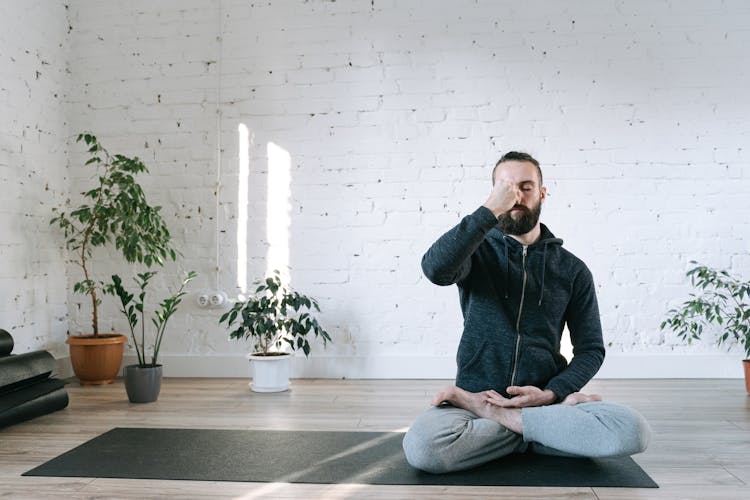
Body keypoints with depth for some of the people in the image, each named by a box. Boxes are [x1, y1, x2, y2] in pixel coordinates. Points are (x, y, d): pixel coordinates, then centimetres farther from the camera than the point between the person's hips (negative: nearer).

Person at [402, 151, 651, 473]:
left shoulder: (572, 269, 9)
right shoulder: (478, 251, 5)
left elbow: (591, 348, 9)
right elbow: (436, 269, -19)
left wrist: (550, 394, -8)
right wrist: (490, 210, -22)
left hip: (545, 398, 2)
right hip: (476, 395, -1)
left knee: (633, 430, -26)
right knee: (422, 448, -32)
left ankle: (491, 415, -14)